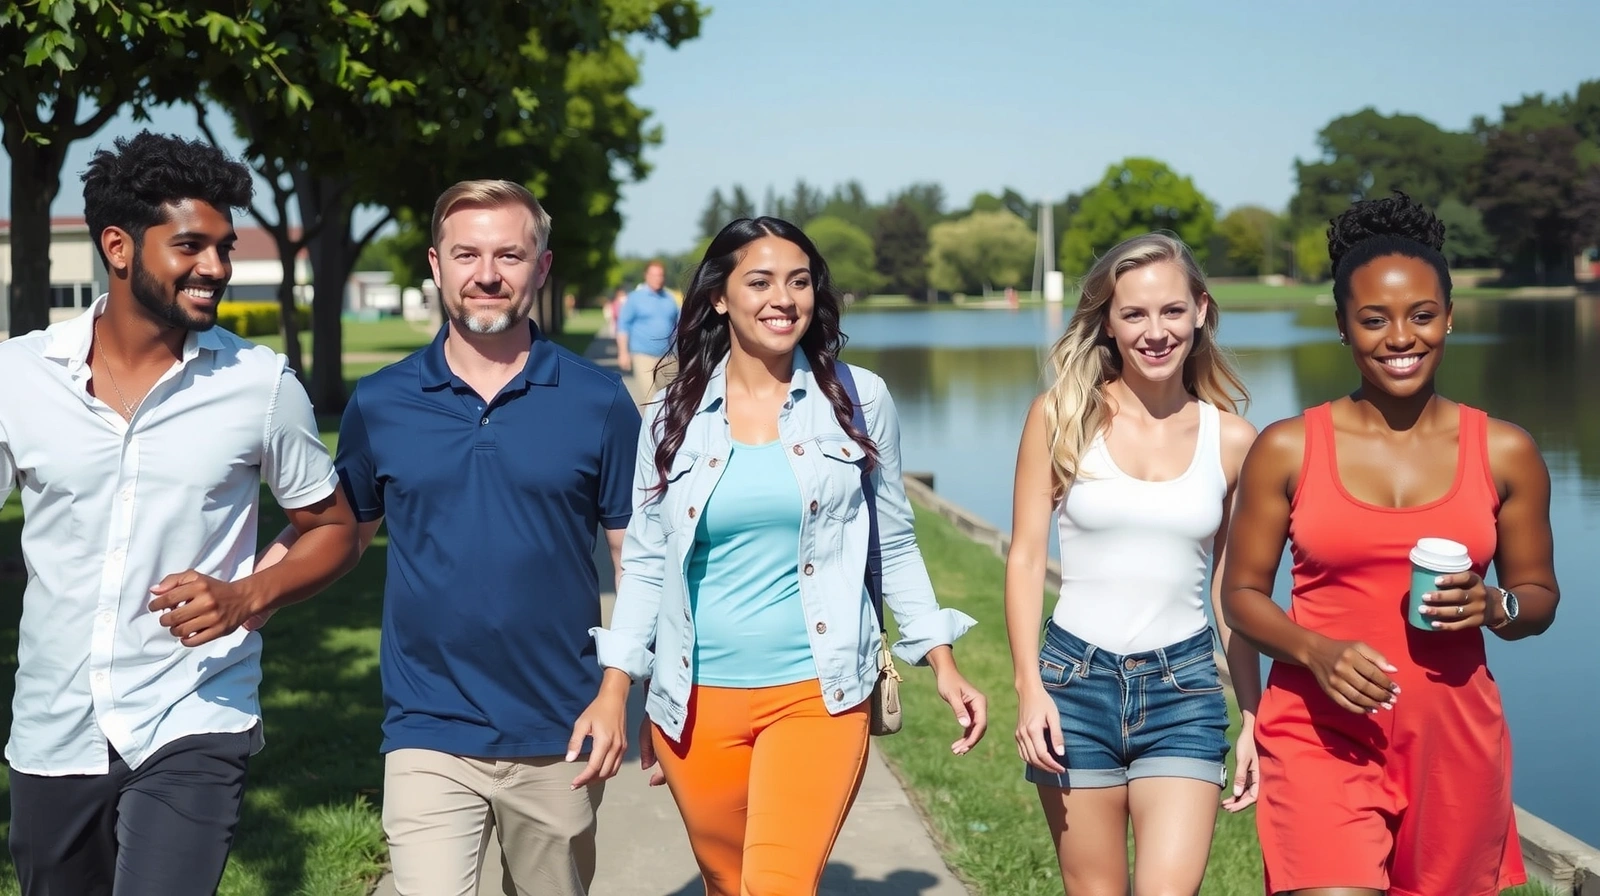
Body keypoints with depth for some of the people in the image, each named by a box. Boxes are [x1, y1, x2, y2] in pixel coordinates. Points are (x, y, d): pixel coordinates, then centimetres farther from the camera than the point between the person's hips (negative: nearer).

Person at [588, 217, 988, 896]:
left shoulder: (858, 400, 2)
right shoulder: (674, 416, 4)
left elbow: (894, 547, 9)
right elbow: (645, 564, 9)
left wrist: (942, 661, 3)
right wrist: (615, 688, 2)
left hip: (817, 693, -2)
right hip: (697, 702, 2)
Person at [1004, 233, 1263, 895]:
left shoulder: (1231, 440, 3)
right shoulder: (1062, 417, -1)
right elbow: (1025, 556, 0)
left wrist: (1255, 720, 8)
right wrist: (1028, 687, -9)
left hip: (1183, 687, 0)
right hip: (1076, 678, 0)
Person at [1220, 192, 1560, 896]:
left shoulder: (1505, 453, 3)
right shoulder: (1286, 450, -2)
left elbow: (1539, 595, 12)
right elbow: (1242, 593, 3)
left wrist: (1493, 607, -11)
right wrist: (1316, 652, -15)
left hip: (1455, 740, 3)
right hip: (1321, 734, -2)